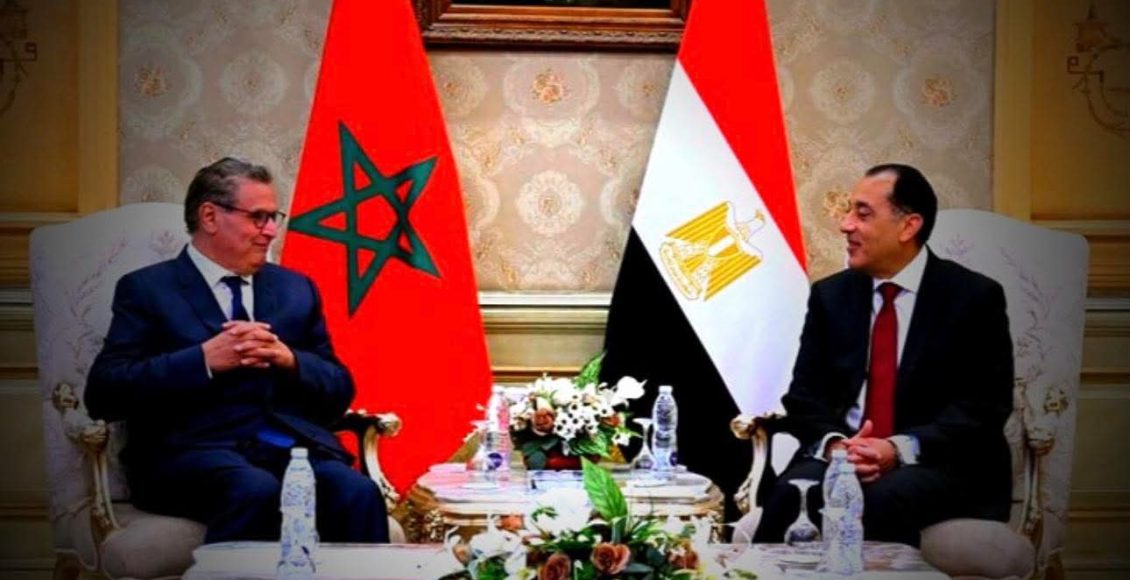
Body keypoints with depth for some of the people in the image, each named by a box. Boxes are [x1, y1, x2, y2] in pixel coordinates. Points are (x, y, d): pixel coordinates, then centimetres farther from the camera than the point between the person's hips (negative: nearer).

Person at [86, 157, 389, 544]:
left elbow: (339, 392, 19)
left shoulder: (296, 289, 23)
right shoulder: (147, 289, 9)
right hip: (197, 449, -3)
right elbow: (103, 394, -2)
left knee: (359, 495, -29)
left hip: (296, 445, 4)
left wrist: (289, 360, -3)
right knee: (257, 491, -36)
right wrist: (205, 359, -13)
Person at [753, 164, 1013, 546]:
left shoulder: (975, 297, 1)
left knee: (882, 499, -36)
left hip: (936, 462, -3)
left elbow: (985, 404, -6)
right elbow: (805, 393, 9)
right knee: (791, 495, -29)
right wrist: (833, 443, -13)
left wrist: (901, 449, -19)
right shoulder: (829, 295, 13)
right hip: (841, 454, 3)